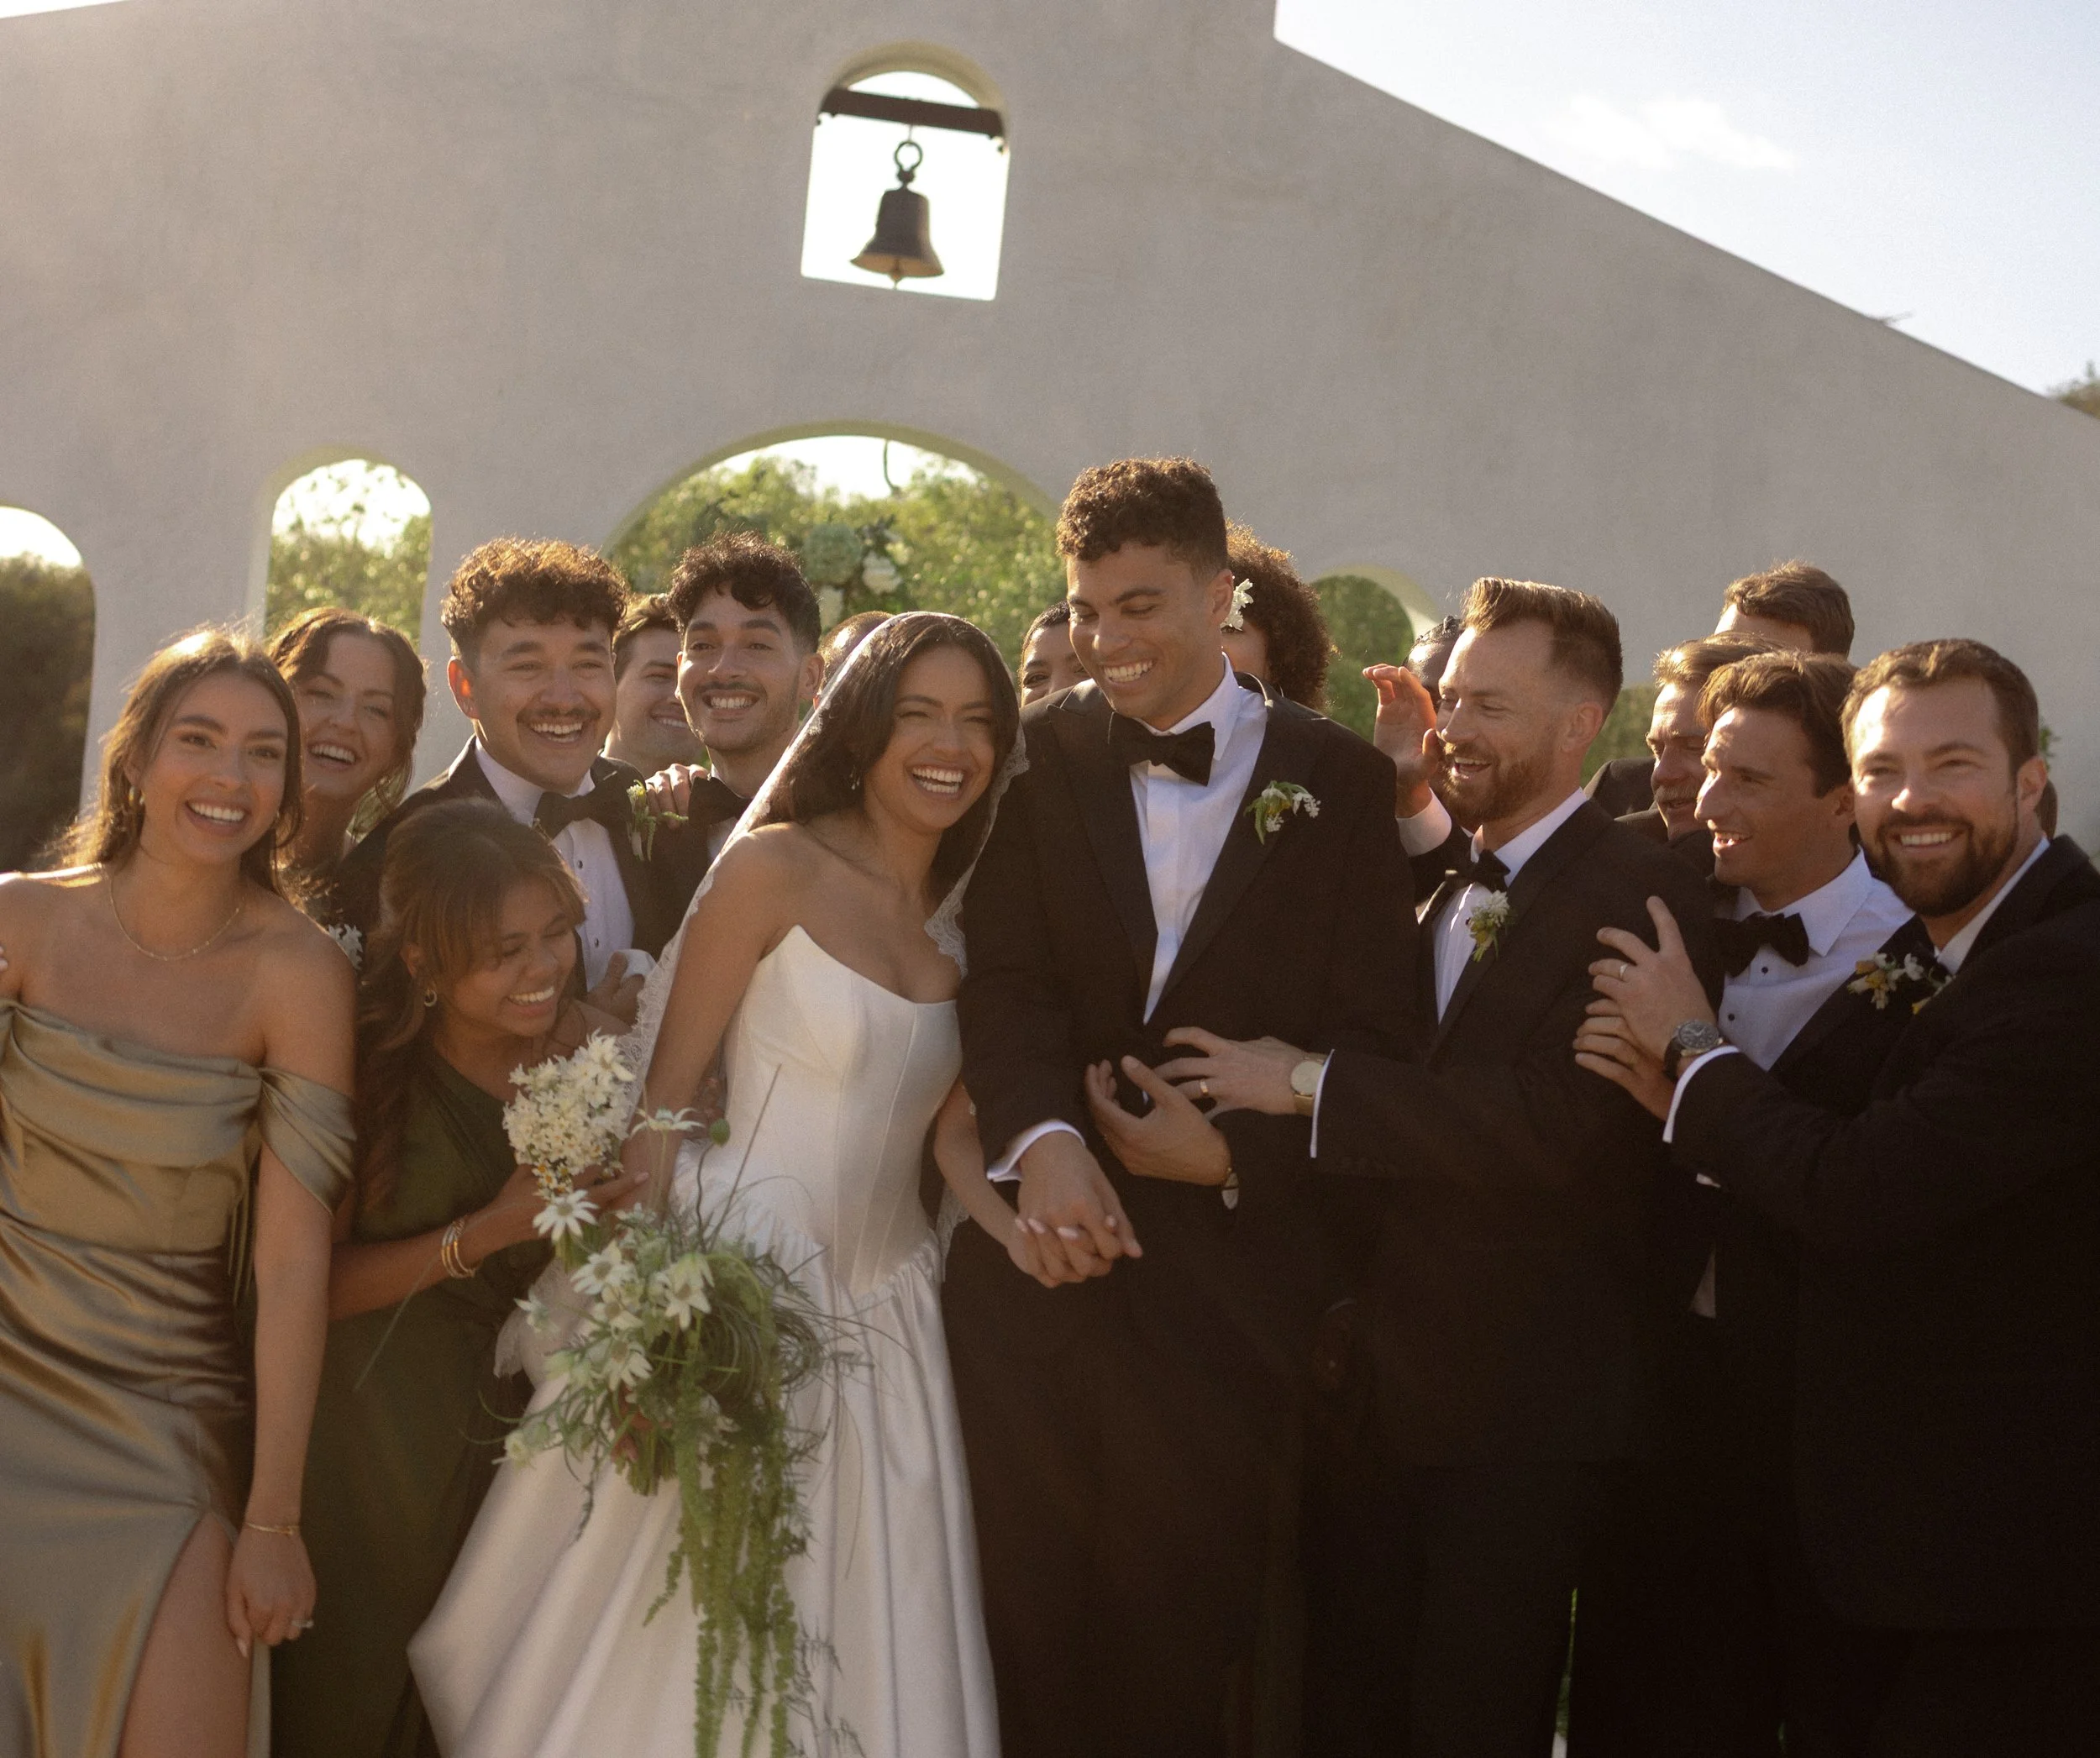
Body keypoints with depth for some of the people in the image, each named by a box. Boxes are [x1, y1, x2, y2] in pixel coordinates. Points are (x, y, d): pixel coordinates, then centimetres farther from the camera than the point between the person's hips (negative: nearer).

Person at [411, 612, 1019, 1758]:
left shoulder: (969, 922, 12)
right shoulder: (774, 869, -6)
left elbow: (954, 1129, 10)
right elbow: (665, 1092, -8)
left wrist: (1028, 1232, -10)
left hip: (883, 1316, 6)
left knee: (862, 1650, 9)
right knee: (675, 1639, 0)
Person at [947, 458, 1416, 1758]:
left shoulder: (1338, 782, 4)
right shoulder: (1039, 758, 7)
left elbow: (1369, 1032, 1)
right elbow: (1007, 980, -4)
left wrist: (1235, 1149, -11)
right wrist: (1042, 1139, -21)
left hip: (1235, 1252, -1)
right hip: (1044, 1255, 1)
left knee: (1185, 1636, 4)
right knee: (1028, 1615, 5)